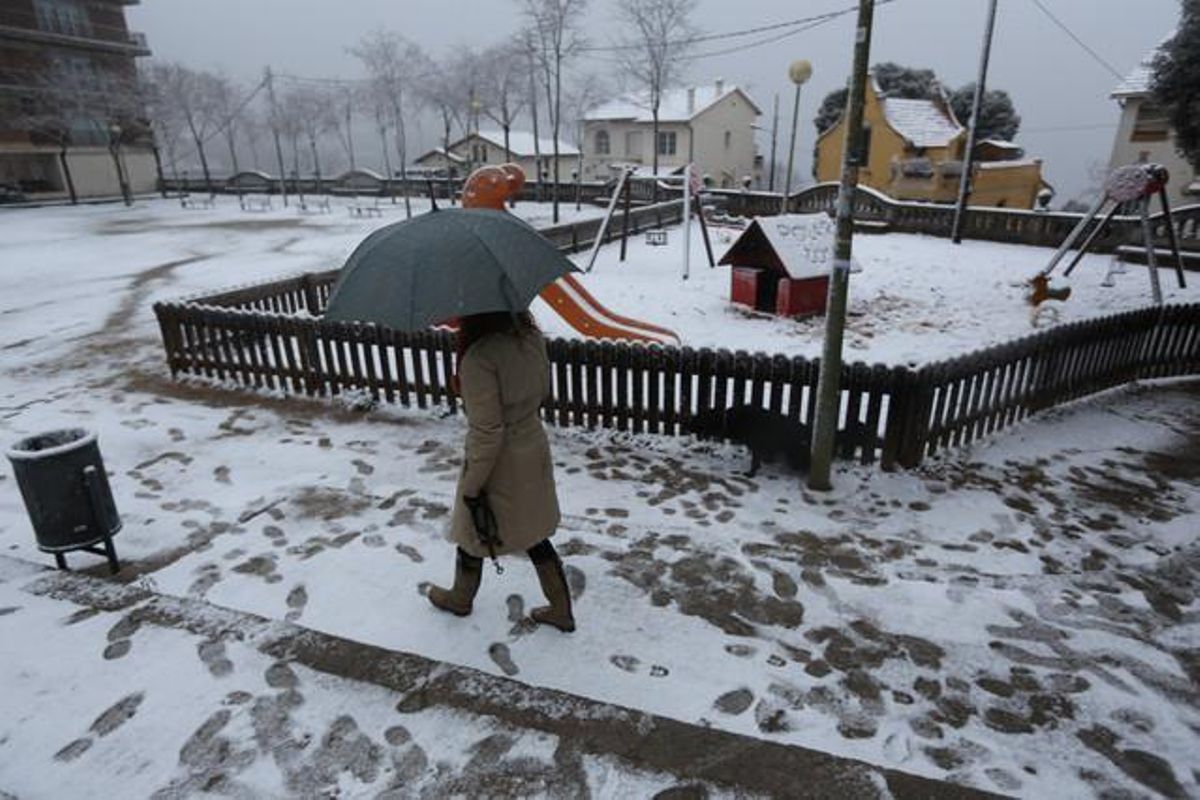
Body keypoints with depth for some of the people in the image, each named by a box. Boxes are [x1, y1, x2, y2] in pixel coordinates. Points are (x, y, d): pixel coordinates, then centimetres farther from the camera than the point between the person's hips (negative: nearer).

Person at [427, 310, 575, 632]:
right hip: (534, 449, 7)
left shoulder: (479, 355, -30)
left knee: (472, 534, 21)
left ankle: (460, 599, 48)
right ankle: (561, 610, 35)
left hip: (499, 464, -6)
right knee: (534, 534, 23)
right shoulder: (530, 334, -7)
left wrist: (471, 487, -15)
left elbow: (486, 433, -26)